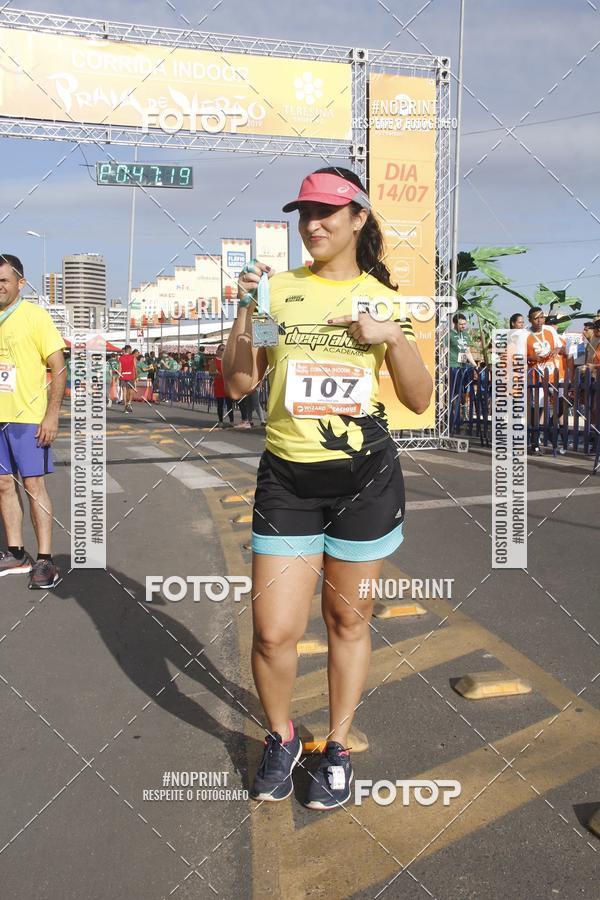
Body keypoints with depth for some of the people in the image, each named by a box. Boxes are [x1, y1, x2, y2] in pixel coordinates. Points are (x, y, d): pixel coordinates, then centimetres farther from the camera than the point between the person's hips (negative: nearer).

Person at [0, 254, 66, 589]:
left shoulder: (35, 316, -5)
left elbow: (59, 368, -8)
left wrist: (52, 414, -16)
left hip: (28, 417, -6)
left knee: (34, 485, -4)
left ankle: (45, 560, 3)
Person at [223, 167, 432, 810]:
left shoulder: (383, 297, 5)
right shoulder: (278, 288, 6)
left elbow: (419, 401, 3)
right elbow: (238, 384, 4)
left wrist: (394, 336, -13)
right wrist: (245, 310, -8)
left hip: (365, 474, 0)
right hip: (286, 476, 1)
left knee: (348, 619, 11)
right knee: (273, 630, -2)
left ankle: (337, 747, 34)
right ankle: (281, 738, 29)